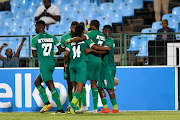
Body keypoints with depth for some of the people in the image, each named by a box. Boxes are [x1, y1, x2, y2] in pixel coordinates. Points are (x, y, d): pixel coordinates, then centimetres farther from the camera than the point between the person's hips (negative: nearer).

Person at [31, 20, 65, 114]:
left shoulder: (35, 39, -5)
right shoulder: (52, 37, 9)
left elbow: (34, 55, -3)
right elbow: (61, 49, 9)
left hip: (44, 66, -7)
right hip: (52, 64, 7)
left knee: (51, 86, -9)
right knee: (37, 82, 20)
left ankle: (60, 108, -14)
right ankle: (46, 102, 9)